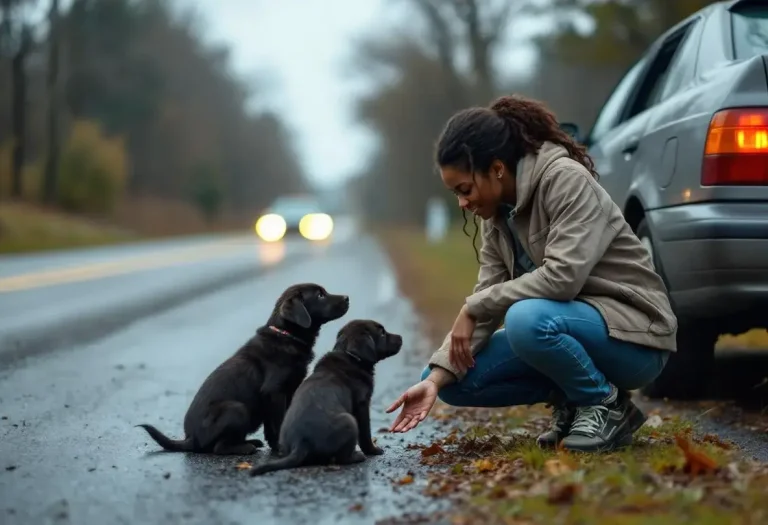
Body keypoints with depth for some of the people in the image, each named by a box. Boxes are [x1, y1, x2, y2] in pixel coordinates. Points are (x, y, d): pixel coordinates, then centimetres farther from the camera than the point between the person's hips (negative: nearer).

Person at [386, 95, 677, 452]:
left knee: (528, 319, -36)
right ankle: (571, 401, 6)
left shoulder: (566, 179, -19)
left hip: (633, 333, -8)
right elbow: (488, 296, -1)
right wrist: (437, 376, -13)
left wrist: (474, 308, -20)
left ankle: (606, 404, -11)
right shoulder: (497, 214, 4)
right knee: (453, 381, -5)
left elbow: (562, 275, -29)